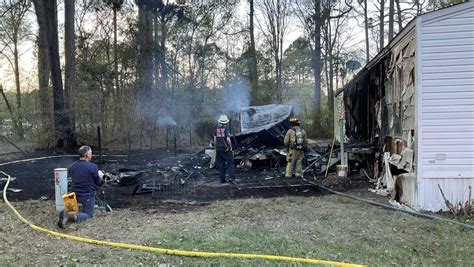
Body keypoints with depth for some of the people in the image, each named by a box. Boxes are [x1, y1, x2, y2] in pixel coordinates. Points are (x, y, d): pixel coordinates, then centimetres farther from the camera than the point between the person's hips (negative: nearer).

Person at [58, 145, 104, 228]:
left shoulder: (72, 166, 3)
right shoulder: (92, 166, -15)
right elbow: (98, 183, -5)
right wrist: (100, 177, 18)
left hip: (75, 194, 6)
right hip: (88, 195, -6)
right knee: (88, 214, 6)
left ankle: (65, 214, -2)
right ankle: (75, 217, -25)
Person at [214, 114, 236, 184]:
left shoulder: (217, 129, 5)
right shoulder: (226, 128, -12)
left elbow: (215, 140, 7)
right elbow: (228, 140, -19)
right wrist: (230, 147, -5)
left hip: (218, 149, 5)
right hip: (226, 149, -5)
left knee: (221, 164, 10)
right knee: (230, 162, 5)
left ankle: (222, 179, 11)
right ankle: (231, 177, -5)